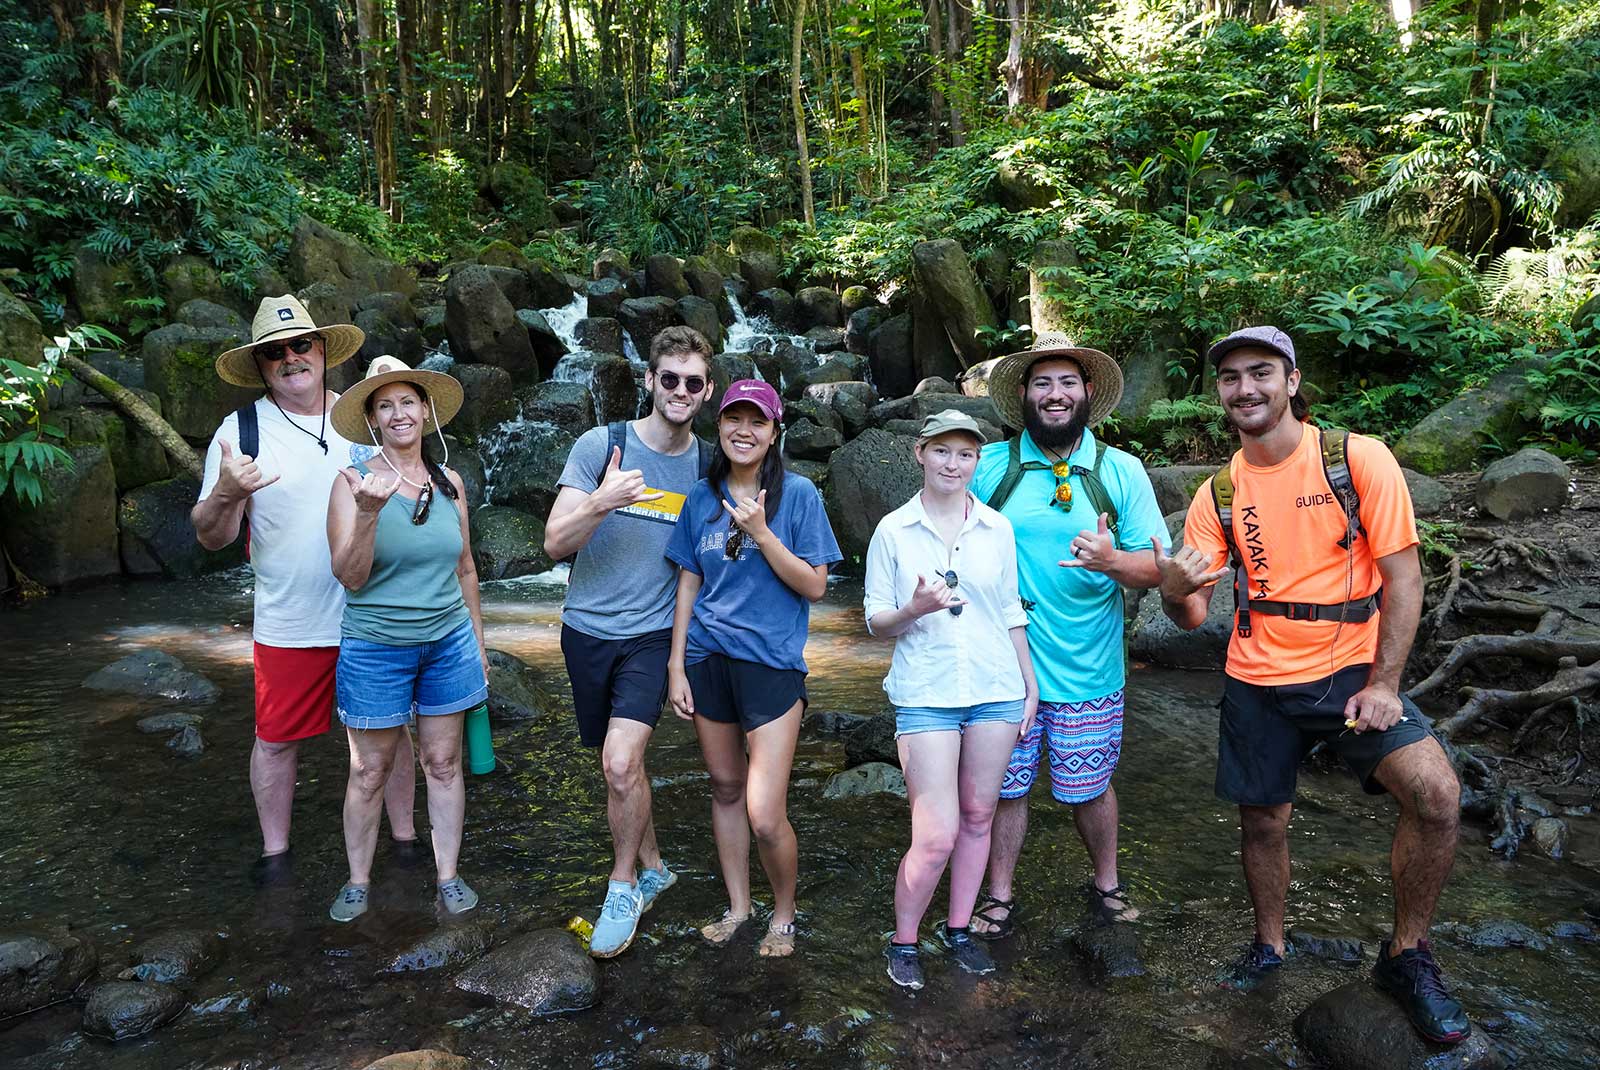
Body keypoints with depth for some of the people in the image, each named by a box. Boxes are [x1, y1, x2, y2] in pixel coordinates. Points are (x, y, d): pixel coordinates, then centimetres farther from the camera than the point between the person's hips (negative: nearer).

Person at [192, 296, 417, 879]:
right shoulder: (240, 430, -4)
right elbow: (211, 537, -7)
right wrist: (226, 495, -27)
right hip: (290, 626, -1)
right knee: (277, 739, 10)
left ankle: (404, 834, 30)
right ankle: (275, 848, 31)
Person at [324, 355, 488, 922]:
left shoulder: (449, 482, 3)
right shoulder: (354, 482, -9)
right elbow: (350, 577, -14)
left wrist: (478, 638, 15)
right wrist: (370, 512, -29)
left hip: (448, 642, 3)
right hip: (375, 648, -3)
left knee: (443, 762, 11)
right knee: (369, 770, 8)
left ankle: (448, 875, 23)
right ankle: (357, 881, 26)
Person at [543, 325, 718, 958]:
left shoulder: (706, 467, 0)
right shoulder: (600, 446, -7)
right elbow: (555, 544, -13)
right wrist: (599, 504, -30)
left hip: (652, 633, -1)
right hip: (587, 629, 1)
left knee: (621, 765, -15)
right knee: (624, 763, 14)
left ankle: (623, 887, 8)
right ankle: (653, 867, 36)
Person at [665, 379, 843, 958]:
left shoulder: (797, 493, -4)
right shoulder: (702, 497, 7)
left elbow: (814, 586, -7)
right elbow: (688, 583, 11)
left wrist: (761, 533, -18)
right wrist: (676, 666, 7)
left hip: (771, 661, -4)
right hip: (708, 659, 4)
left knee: (765, 816, -8)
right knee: (725, 789, 15)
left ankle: (784, 913, 18)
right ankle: (737, 906, 33)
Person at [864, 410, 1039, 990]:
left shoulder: (997, 528, 6)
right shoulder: (893, 531, -2)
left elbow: (1012, 612, 13)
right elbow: (876, 620, 1)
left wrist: (1030, 683, 12)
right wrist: (914, 609, -19)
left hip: (996, 691, 3)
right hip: (925, 695, -3)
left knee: (978, 815, 11)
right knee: (936, 835, -7)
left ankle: (959, 929, 30)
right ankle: (903, 941, 16)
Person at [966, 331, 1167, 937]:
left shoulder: (1122, 472, -1)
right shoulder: (989, 466, -2)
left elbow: (1157, 568, -3)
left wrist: (1111, 559, -24)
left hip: (1088, 669, 0)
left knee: (1089, 787, 14)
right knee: (1005, 785, 9)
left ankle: (1106, 882, 39)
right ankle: (999, 896, 29)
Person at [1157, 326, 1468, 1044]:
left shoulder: (1360, 459, -9)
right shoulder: (1217, 494, 0)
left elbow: (1403, 578, -7)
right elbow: (1192, 615, -1)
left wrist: (1382, 685, -14)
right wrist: (1175, 591, -25)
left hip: (1351, 671, -2)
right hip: (1258, 682, 3)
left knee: (1436, 795, -21)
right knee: (1262, 822, 9)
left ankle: (1407, 959, 2)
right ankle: (1269, 945, 36)